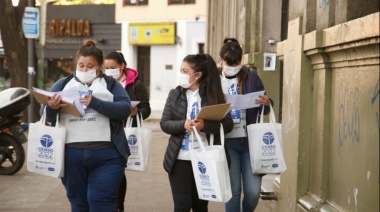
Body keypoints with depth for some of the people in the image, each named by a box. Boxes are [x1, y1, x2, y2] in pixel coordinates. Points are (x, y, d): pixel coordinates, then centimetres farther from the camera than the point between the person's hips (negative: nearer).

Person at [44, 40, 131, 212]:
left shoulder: (111, 84, 8)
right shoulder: (63, 84, 13)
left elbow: (125, 109, -7)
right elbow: (46, 116, 8)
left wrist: (95, 103, -19)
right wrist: (51, 108, -16)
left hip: (106, 156, -2)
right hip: (71, 155, 3)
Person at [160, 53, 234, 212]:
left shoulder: (214, 95, -2)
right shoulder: (175, 94, 3)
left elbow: (228, 125, -7)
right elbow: (164, 123, 0)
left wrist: (204, 125, -23)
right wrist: (183, 125, -18)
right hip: (180, 158, 0)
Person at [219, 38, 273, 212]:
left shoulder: (251, 77, 1)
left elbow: (264, 110, 9)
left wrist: (267, 103, -13)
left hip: (250, 140, 1)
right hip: (227, 142, -1)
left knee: (253, 191, 1)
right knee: (233, 191, 0)